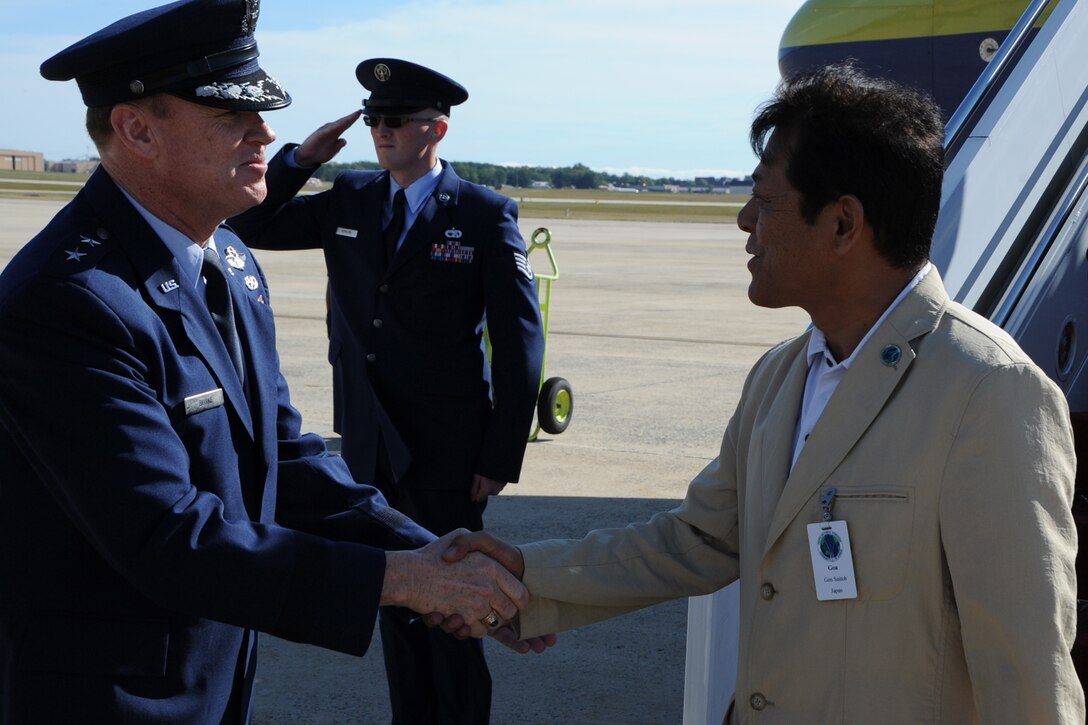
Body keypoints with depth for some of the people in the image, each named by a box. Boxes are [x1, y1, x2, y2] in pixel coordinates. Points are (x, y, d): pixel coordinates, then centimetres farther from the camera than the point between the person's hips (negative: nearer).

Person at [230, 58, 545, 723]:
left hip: (447, 450, -5)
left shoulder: (485, 214, -7)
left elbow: (520, 342, -8)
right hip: (369, 445, 5)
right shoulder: (347, 200, 7)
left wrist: (502, 457, -11)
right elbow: (251, 227, 12)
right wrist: (302, 157, -3)